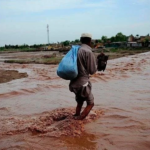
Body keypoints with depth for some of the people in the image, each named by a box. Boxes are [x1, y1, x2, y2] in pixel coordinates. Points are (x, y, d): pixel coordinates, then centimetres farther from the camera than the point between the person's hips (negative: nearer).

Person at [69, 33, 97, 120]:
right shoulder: (88, 52, -14)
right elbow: (92, 71, -8)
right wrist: (95, 62, 8)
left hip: (74, 82, 8)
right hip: (83, 83, -7)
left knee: (79, 102, 24)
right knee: (90, 103, 7)